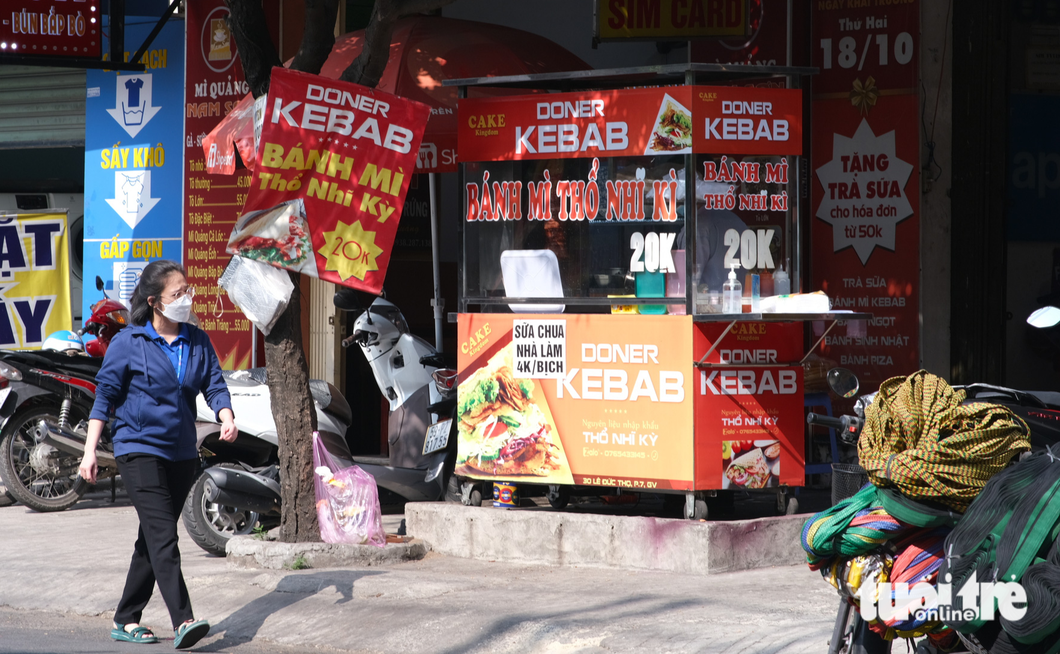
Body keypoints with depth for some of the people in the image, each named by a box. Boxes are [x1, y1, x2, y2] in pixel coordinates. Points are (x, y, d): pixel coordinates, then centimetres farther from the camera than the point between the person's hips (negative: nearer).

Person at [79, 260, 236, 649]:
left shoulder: (198, 342, 7)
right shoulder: (128, 343, -5)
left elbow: (214, 384, 4)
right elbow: (105, 395, -2)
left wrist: (226, 417, -17)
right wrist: (90, 450, -5)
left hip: (182, 453, 6)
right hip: (139, 449, -6)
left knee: (152, 540, 11)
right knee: (163, 536, -16)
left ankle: (126, 621, 21)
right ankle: (183, 622, -24)